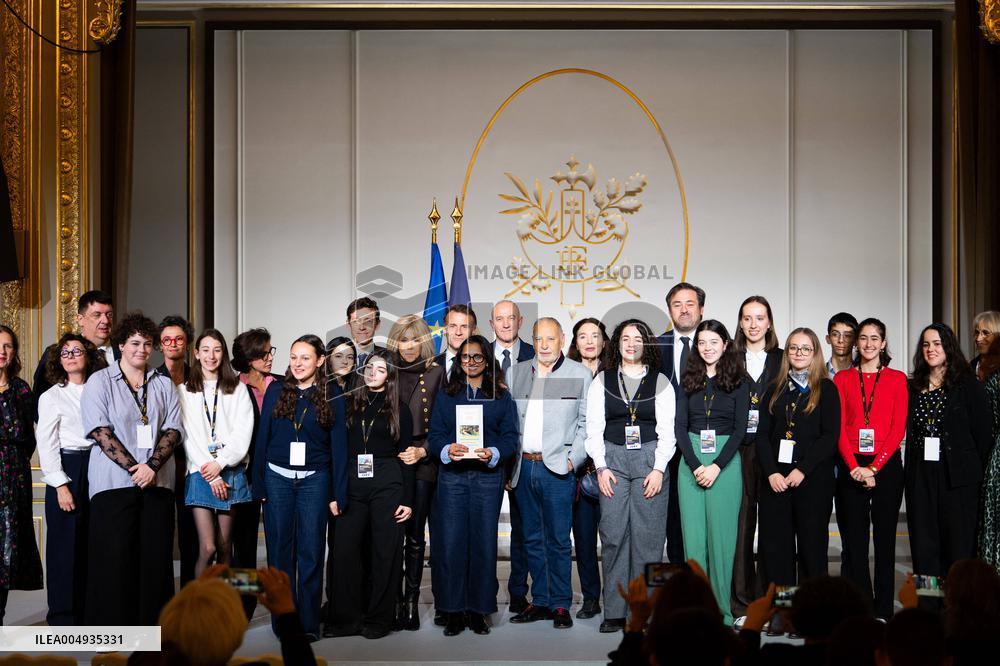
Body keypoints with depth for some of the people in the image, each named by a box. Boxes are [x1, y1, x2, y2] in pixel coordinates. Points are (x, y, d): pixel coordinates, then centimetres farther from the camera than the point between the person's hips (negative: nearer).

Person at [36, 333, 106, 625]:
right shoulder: (52, 396, 1)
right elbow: (46, 444, -4)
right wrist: (61, 485, -11)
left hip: (95, 468, 3)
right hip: (66, 470, -3)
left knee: (91, 543, 5)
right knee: (65, 544, -1)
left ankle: (88, 611, 15)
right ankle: (63, 617, 7)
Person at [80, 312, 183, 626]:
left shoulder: (163, 385, 15)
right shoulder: (100, 381, 5)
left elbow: (174, 430, 6)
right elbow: (100, 431, -5)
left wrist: (152, 466, -10)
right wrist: (133, 468, -13)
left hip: (157, 481, 3)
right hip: (114, 481, -3)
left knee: (155, 556, 1)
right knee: (115, 556, -5)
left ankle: (152, 623, 8)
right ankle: (112, 622, 2)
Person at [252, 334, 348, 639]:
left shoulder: (332, 396, 1)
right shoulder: (276, 391, 4)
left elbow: (339, 445, 1)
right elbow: (262, 438, 5)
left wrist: (338, 494, -3)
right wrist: (258, 485, 0)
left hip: (314, 480, -1)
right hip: (277, 478, 1)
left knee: (310, 552, 1)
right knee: (280, 551, 4)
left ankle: (309, 622, 8)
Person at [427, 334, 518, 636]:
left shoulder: (502, 396, 10)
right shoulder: (446, 394, 11)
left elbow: (510, 437, 3)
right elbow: (434, 435, 5)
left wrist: (493, 453, -16)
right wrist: (447, 450, -16)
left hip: (488, 478, 0)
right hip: (452, 477, 0)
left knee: (484, 543, 1)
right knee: (450, 543, -4)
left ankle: (478, 611, 10)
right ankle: (453, 611, 4)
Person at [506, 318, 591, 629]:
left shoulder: (580, 375, 2)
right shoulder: (516, 373, 11)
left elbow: (587, 424, 1)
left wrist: (573, 459, -9)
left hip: (557, 468, -4)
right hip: (523, 467, 4)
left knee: (558, 540, 0)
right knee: (532, 539, 11)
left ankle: (560, 604, 9)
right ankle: (540, 602, 19)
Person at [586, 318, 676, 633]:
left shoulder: (660, 382, 7)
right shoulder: (602, 380, 10)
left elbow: (667, 430, 4)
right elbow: (593, 428, 6)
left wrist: (659, 469, -6)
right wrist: (601, 467, -4)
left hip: (650, 459, 0)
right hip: (612, 459, 1)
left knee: (648, 536, -3)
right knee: (613, 535, -4)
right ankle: (614, 612, 1)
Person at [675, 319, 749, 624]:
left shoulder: (738, 382, 3)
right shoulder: (688, 380, 9)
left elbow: (740, 429, -2)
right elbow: (680, 426, 4)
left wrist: (716, 467, -12)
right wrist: (695, 466, -9)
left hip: (725, 462, -2)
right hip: (691, 461, 2)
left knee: (721, 536, -2)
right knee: (693, 535, 1)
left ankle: (722, 608, 7)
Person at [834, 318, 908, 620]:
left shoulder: (897, 379, 5)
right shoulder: (842, 379, 8)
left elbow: (898, 428, -1)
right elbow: (839, 428, 2)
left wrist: (874, 467, -11)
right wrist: (854, 467, -10)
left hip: (886, 466, -1)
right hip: (851, 467, 1)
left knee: (885, 538, 2)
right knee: (854, 539, 0)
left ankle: (884, 609, 8)